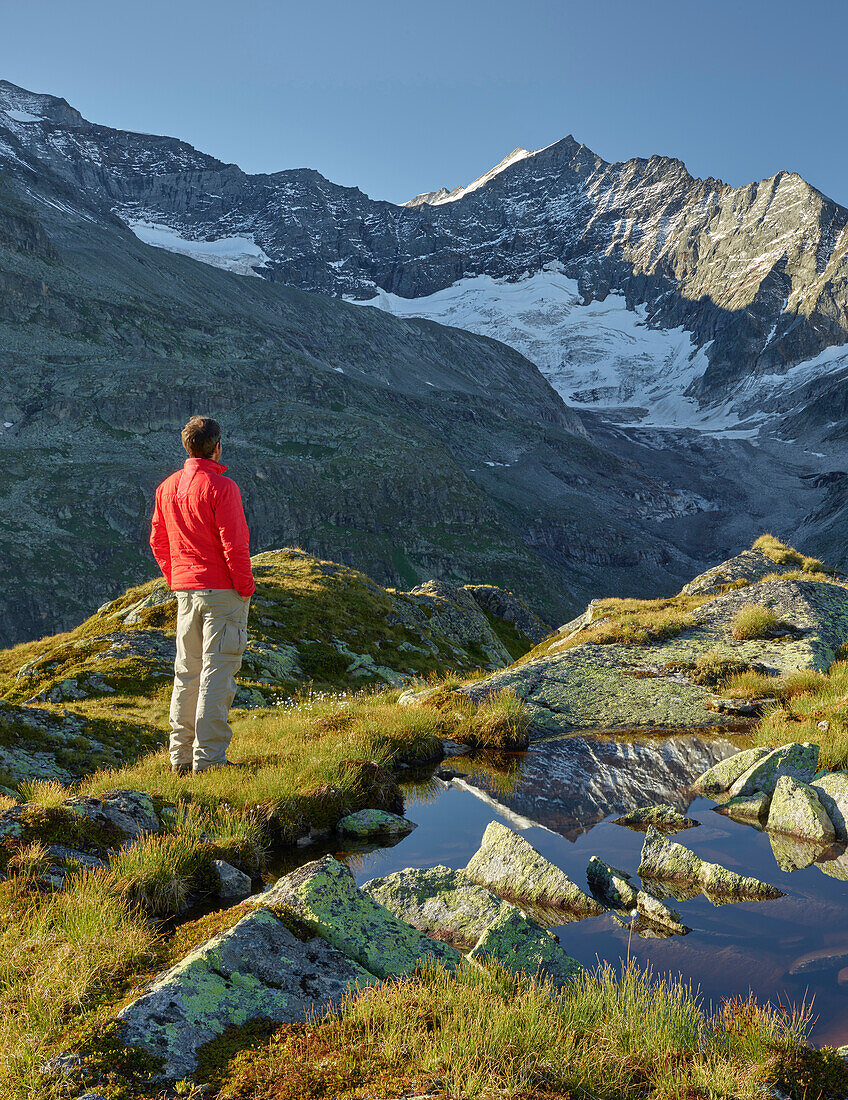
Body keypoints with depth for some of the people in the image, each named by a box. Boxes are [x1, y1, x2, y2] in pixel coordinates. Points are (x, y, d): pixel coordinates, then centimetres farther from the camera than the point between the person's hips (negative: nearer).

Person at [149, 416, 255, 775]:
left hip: (184, 592, 7)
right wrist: (245, 586, -6)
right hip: (221, 590, -7)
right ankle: (208, 757, -3)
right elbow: (234, 545, -17)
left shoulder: (167, 487, 8)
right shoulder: (221, 488, -14)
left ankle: (182, 756, 18)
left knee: (186, 673, 13)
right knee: (218, 672, -3)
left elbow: (158, 541, 14)